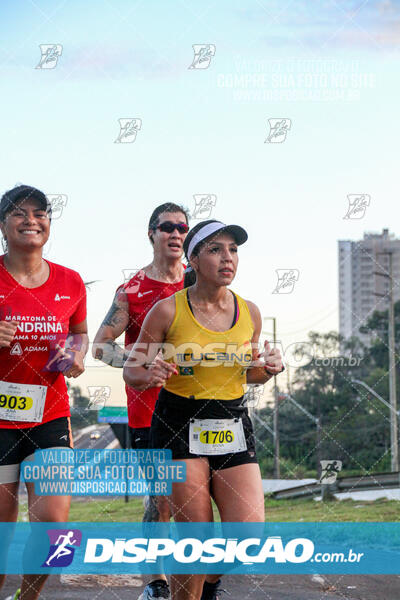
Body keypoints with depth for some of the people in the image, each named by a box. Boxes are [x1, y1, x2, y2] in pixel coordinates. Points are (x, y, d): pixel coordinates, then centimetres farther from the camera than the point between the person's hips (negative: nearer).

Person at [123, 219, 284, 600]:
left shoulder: (249, 314, 6)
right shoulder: (168, 311, -6)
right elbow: (131, 369, 1)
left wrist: (268, 370, -3)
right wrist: (149, 375, -22)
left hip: (234, 427, 4)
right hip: (179, 426, -3)